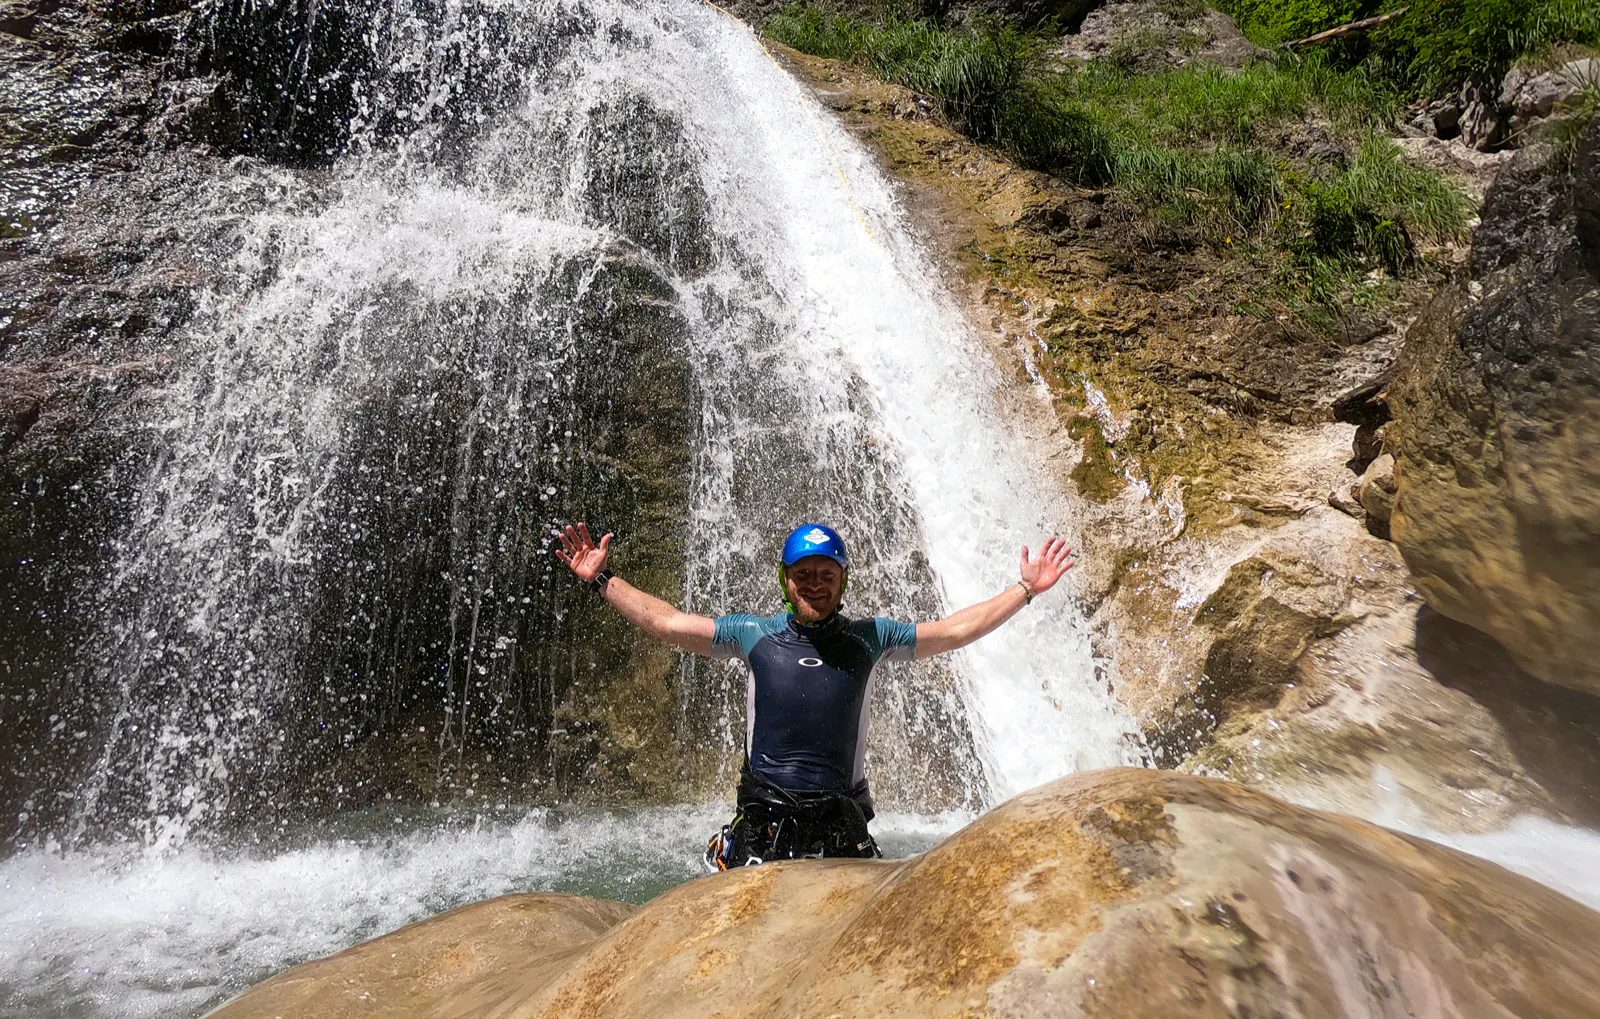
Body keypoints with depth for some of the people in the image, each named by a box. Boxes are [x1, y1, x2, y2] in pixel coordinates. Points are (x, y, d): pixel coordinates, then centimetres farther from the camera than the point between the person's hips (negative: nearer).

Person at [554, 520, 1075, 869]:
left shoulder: (869, 638, 5)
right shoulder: (754, 634, 4)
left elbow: (955, 630, 9)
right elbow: (667, 623, 5)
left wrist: (1026, 590, 10)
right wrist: (602, 579, 3)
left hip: (842, 814, 1)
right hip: (764, 812, 0)